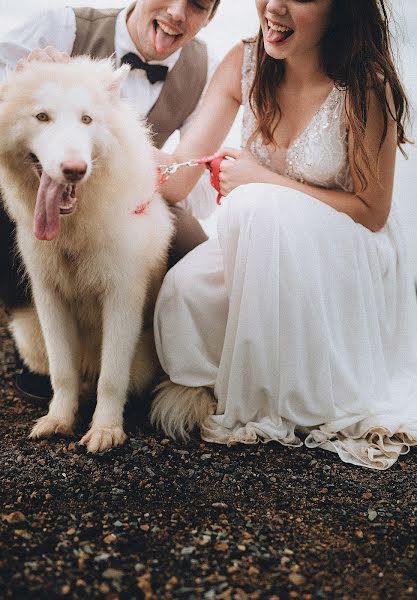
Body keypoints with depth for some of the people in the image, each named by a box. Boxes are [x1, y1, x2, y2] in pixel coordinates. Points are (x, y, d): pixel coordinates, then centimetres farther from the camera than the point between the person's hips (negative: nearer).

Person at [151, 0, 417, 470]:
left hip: (350, 256, -3)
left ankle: (289, 402, -15)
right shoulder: (244, 65, -6)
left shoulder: (366, 86, -20)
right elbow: (176, 177, -10)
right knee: (183, 290, -24)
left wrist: (264, 179, -20)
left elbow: (372, 211, -14)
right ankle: (214, 386, 10)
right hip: (266, 242, 4)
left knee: (261, 206, -33)